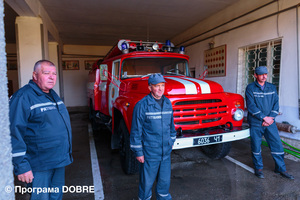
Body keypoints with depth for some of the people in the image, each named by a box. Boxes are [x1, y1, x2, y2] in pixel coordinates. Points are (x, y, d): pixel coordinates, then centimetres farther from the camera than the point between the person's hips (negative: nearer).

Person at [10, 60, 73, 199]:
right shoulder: (23, 97, -15)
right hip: (40, 166, -8)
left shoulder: (53, 95, 12)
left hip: (59, 161, 8)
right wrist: (21, 166, -18)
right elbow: (14, 133, -18)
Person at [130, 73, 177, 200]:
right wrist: (138, 152, -9)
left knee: (165, 181, 19)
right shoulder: (142, 105, -15)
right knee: (147, 182, 11)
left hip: (166, 152, 5)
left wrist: (171, 141, 17)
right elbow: (136, 131, -11)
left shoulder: (168, 103, 3)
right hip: (149, 153, -5)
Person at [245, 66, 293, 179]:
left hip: (270, 122, 4)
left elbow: (276, 104, 5)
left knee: (277, 144, 7)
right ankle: (258, 168, 23)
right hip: (255, 123, -3)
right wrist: (264, 117, -15)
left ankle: (280, 168, 24)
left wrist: (271, 118, -9)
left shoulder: (272, 87, 9)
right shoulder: (250, 88, -4)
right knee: (256, 146, 6)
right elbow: (251, 106, -12)